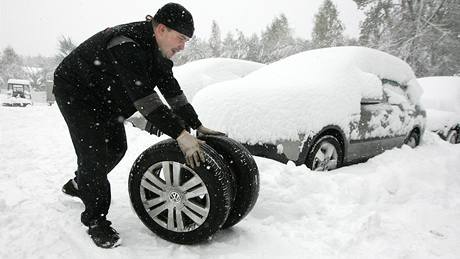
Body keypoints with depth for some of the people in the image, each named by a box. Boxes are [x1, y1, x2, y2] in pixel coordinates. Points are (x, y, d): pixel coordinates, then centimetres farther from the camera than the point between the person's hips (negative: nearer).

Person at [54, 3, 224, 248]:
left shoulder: (157, 49, -7)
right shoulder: (127, 45, -36)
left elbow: (172, 90, -6)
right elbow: (145, 98, -43)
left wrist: (198, 126, -10)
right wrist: (180, 134, -45)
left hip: (104, 94, 9)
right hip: (75, 91, -8)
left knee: (116, 147, 13)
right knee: (94, 153, -14)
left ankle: (79, 185, 39)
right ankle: (96, 219, 3)